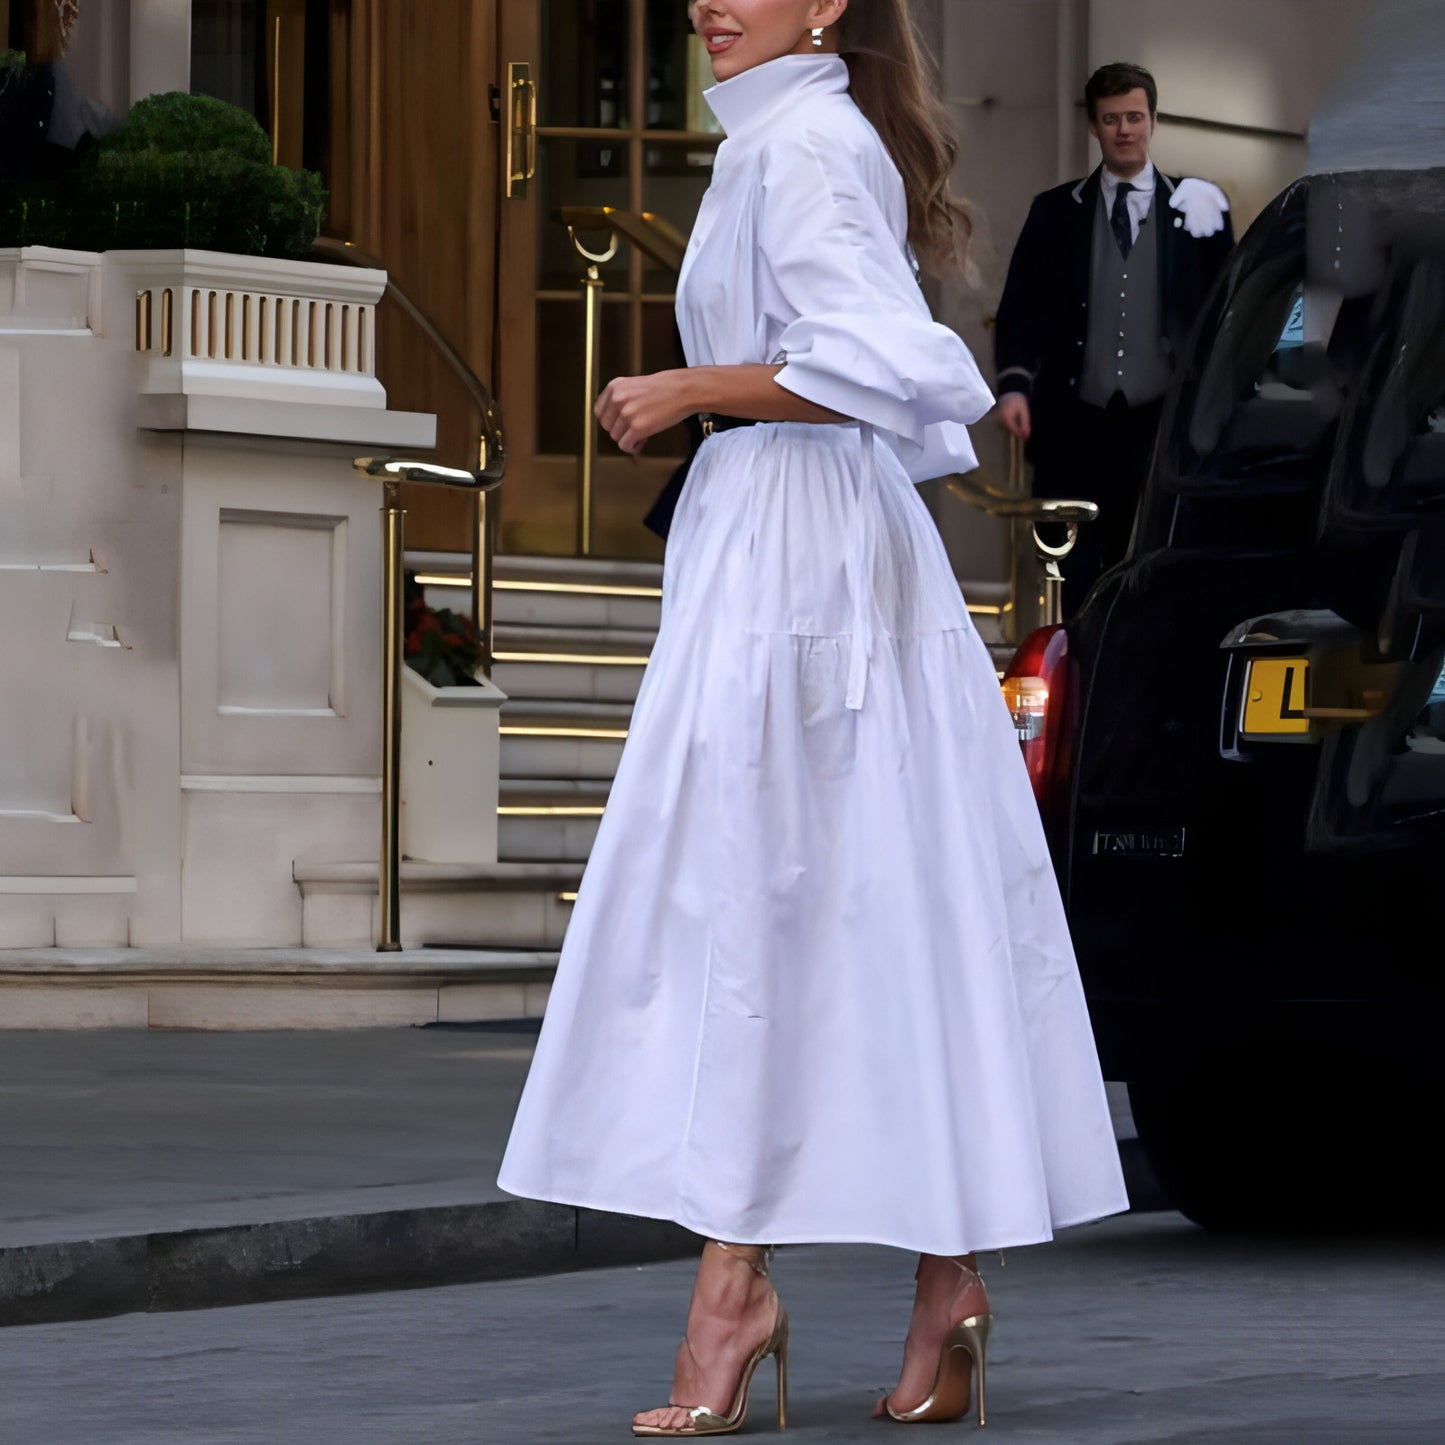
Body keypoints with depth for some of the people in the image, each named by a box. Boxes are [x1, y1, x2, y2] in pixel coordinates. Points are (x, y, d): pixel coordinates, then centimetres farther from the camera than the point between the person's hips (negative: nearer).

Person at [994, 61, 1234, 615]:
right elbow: (1020, 308, 5)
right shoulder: (1055, 213, 10)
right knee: (1071, 586, -1)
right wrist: (1014, 383, -8)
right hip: (1074, 429, 1)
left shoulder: (1195, 210, 8)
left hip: (1160, 427, -1)